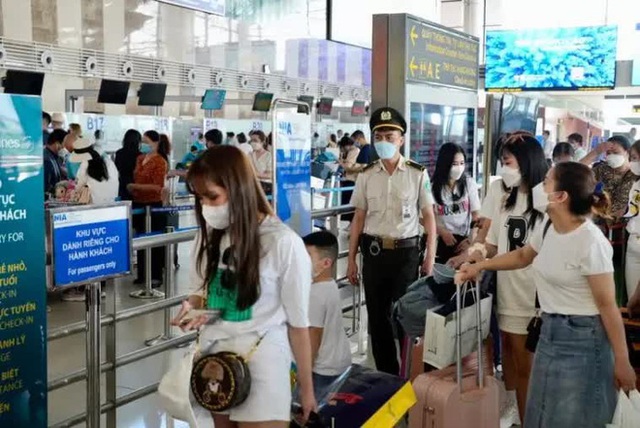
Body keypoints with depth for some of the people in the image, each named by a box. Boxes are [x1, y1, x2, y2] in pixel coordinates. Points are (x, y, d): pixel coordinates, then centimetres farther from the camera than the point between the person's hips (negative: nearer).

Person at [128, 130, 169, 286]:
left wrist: (135, 186, -18)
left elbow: (157, 186, -20)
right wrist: (132, 189, 7)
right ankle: (142, 274, 24)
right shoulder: (140, 159, 9)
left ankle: (156, 276, 10)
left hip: (153, 206, -8)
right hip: (139, 204, 8)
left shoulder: (159, 161, -13)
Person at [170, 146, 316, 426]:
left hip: (262, 368, -5)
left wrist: (306, 388, -2)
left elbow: (298, 323, -10)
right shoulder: (209, 235, 0)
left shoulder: (283, 244, -17)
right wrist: (192, 308, -9)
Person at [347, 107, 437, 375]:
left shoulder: (418, 174, -3)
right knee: (377, 315, 9)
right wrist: (351, 259, 6)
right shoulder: (366, 176, 5)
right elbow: (359, 218, 8)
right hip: (374, 251, 3)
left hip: (406, 251, -3)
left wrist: (430, 257, -5)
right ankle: (385, 373, 23)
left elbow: (428, 216, -1)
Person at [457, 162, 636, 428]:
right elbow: (523, 256, 25)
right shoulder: (548, 229, 2)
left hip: (581, 339, -8)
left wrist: (622, 361, -14)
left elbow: (608, 306, -19)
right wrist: (479, 266, 22)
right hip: (549, 332, 8)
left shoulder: (590, 242, -22)